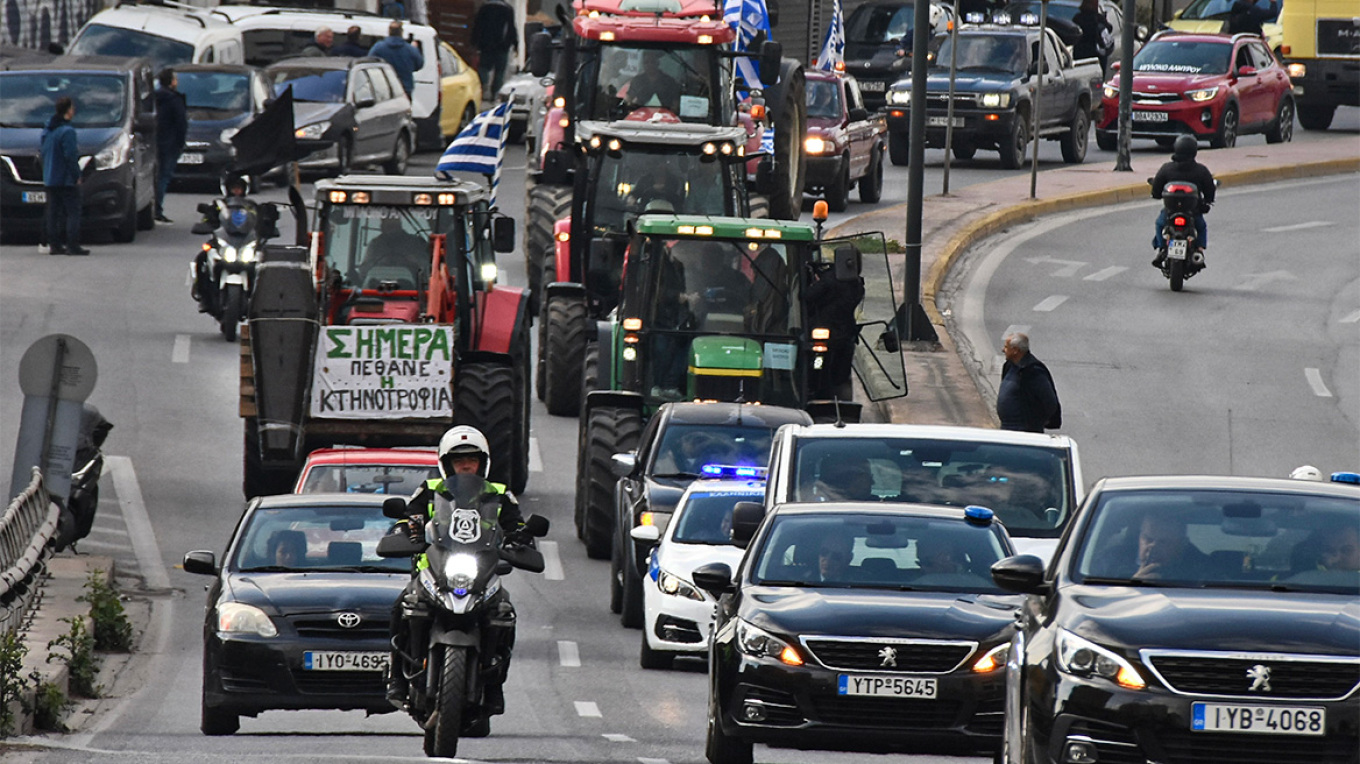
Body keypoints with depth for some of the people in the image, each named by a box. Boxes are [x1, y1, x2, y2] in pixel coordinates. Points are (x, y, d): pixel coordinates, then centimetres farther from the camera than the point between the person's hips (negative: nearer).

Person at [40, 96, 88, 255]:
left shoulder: (47, 130, 11)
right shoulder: (67, 131, -16)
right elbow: (71, 156, -18)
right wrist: (76, 176, -9)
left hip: (49, 180, 8)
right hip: (66, 180, -8)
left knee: (53, 212, 10)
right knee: (72, 212, -5)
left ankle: (54, 244, 11)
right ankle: (72, 245, -10)